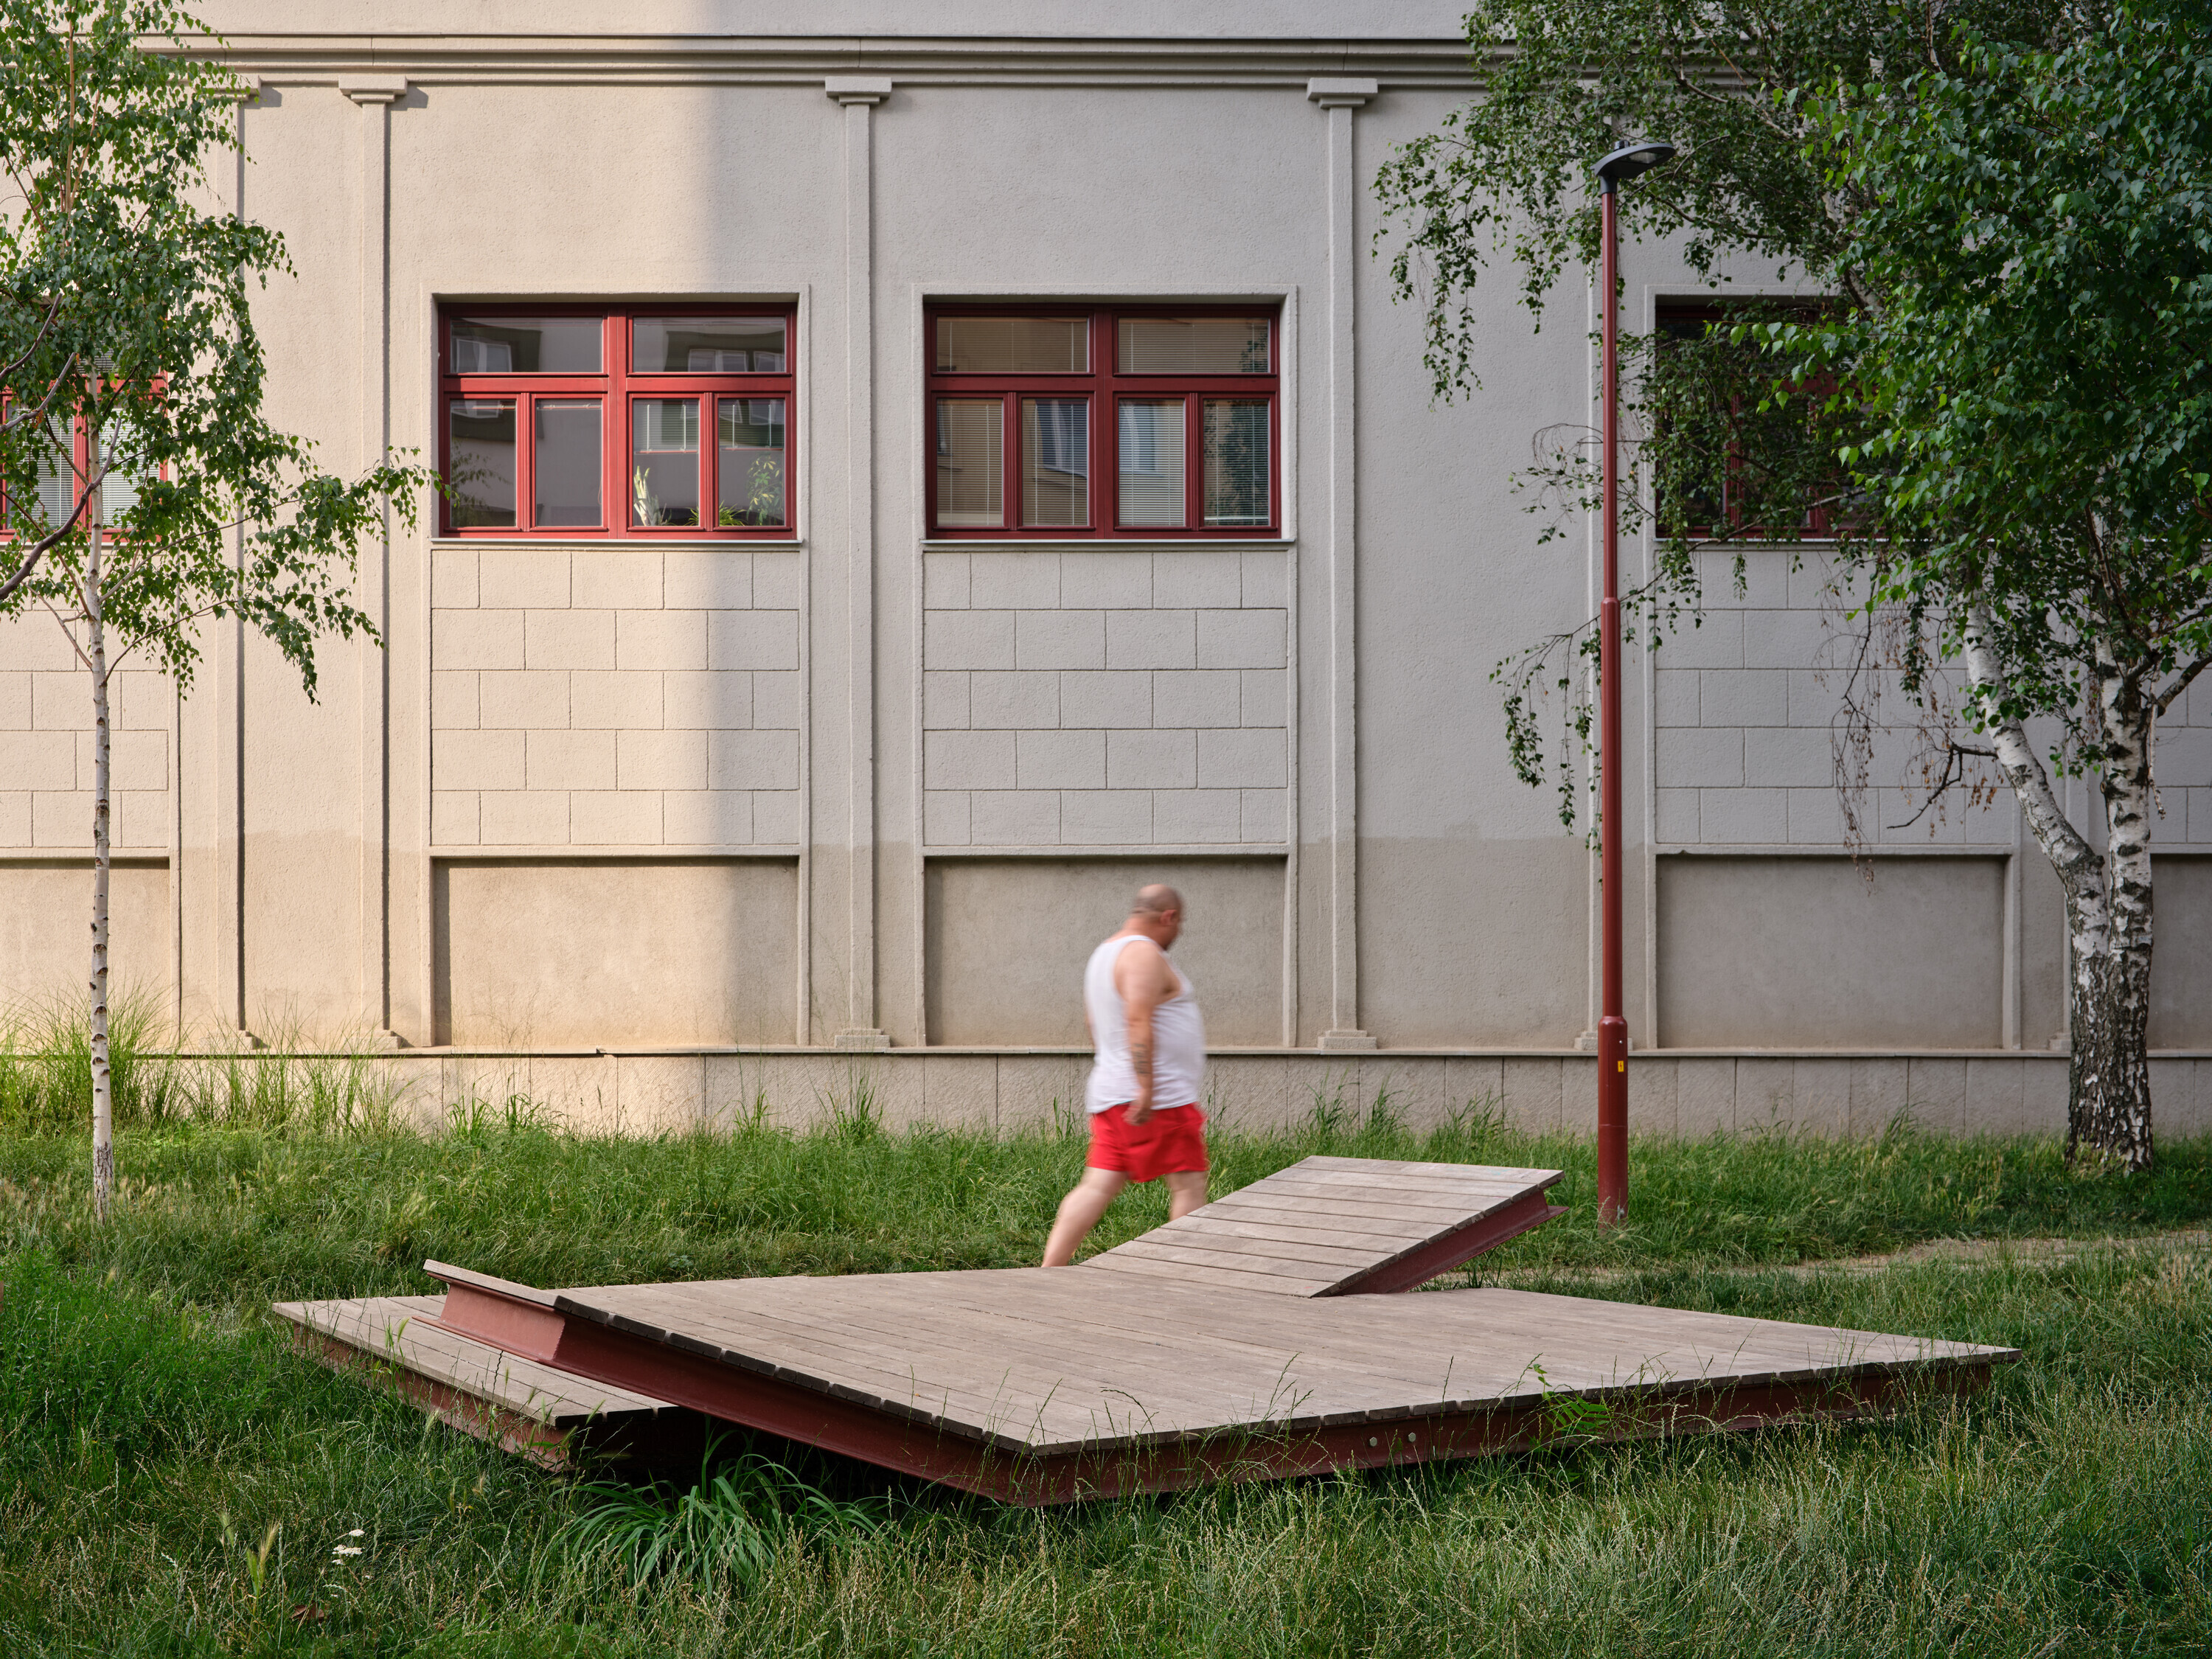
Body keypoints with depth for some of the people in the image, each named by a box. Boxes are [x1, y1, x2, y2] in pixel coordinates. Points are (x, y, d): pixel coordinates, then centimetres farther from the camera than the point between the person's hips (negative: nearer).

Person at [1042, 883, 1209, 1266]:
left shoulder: (1104, 953, 18)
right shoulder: (1145, 954, -14)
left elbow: (1094, 1024, 27)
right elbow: (1139, 1023, -26)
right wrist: (1146, 1089, -30)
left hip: (1111, 1096, 10)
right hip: (1160, 1099, -10)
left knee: (1098, 1187, 5)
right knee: (1188, 1186, -1)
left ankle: (1049, 1271, -1)